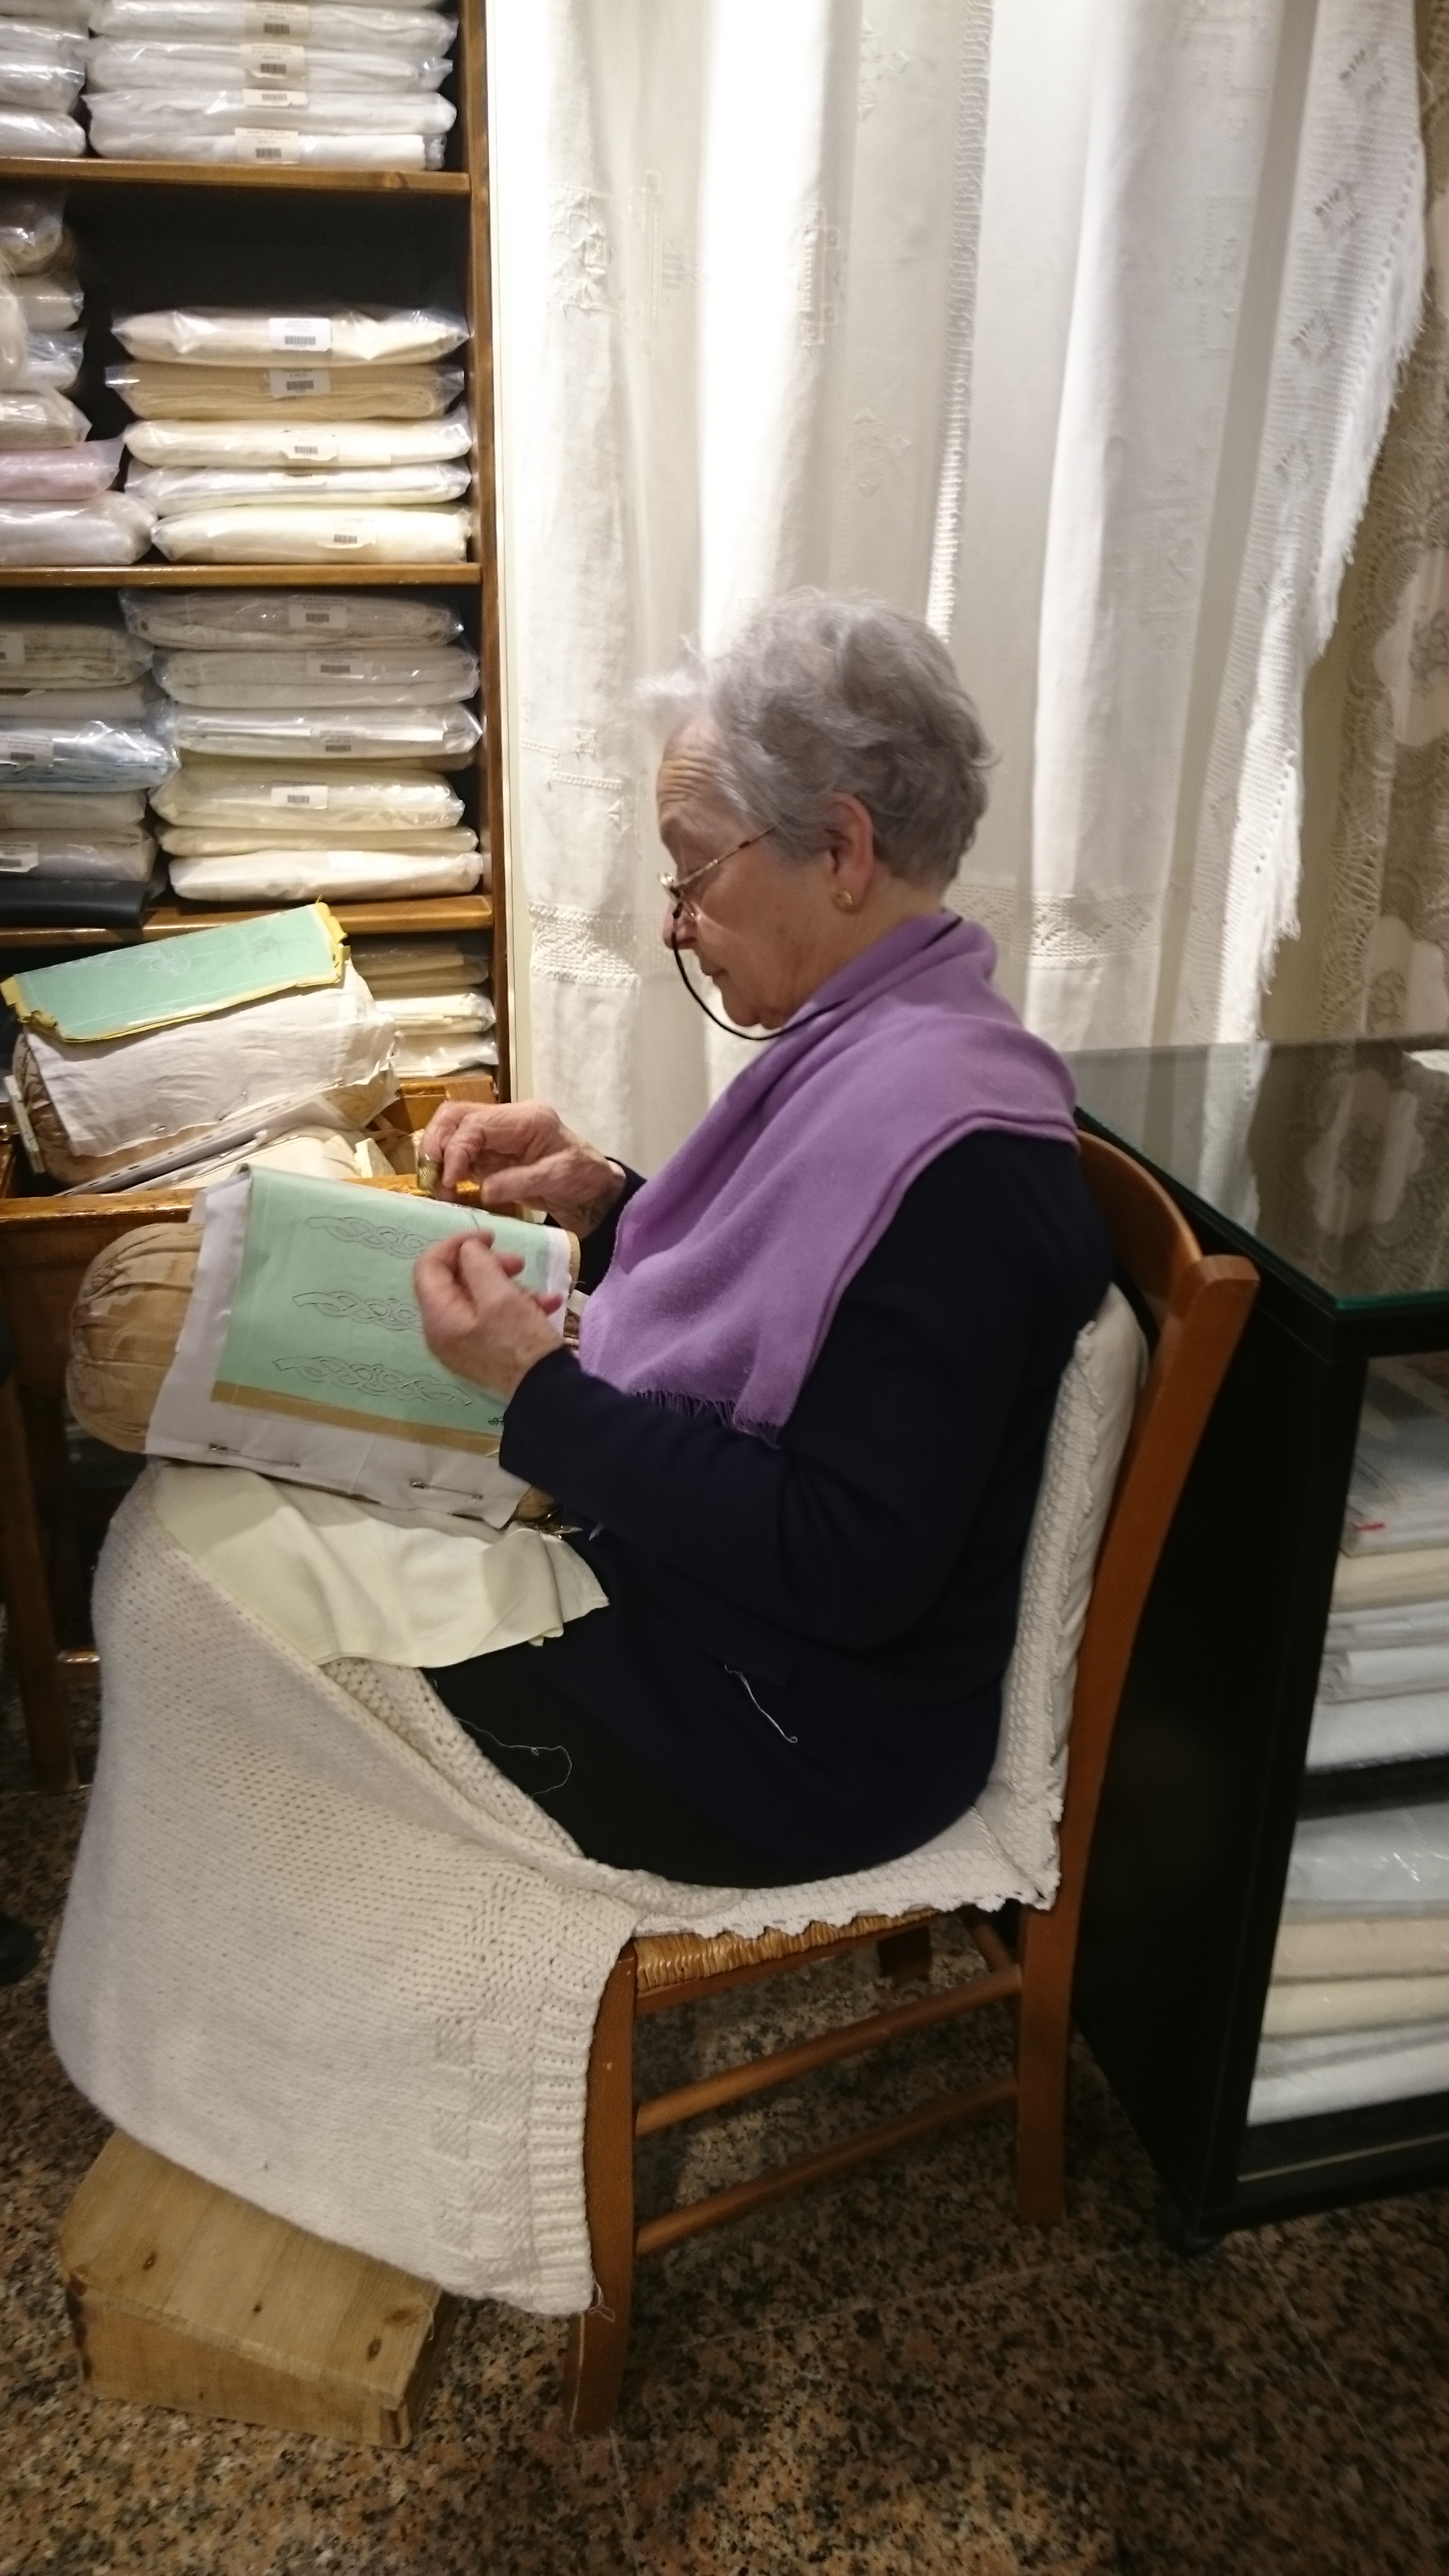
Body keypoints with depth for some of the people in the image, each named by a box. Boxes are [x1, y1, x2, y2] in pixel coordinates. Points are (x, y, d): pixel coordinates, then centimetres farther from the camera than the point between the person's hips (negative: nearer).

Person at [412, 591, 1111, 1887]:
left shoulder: (948, 1146, -28)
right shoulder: (868, 1049, 2)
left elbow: (851, 1572, -27)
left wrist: (540, 1389, -24)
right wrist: (598, 1199, -2)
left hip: (788, 1740, -9)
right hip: (687, 1606, 9)